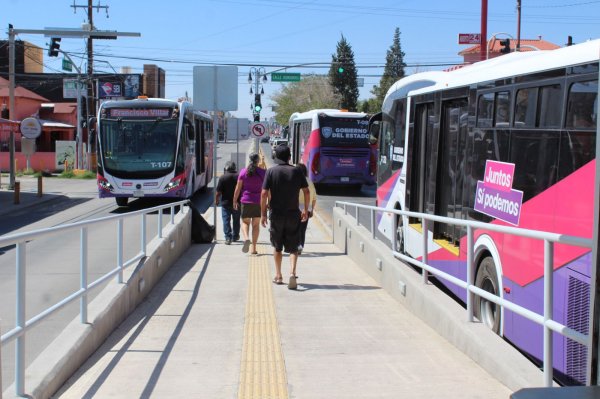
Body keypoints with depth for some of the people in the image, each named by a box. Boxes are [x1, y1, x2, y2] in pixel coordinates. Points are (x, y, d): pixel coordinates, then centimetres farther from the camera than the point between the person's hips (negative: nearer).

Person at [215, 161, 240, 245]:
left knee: (226, 220, 0)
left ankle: (228, 237, -9)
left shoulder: (223, 177, -10)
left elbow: (218, 191, -9)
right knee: (236, 220, 15)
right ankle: (235, 236, 25)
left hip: (226, 202, -3)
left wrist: (216, 200, 6)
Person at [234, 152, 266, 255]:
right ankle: (254, 248, 8)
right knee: (256, 224, 9)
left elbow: (238, 187, -1)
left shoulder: (243, 172, -1)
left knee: (245, 222, 10)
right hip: (259, 201, 1)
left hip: (246, 201, -1)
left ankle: (246, 238, -19)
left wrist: (235, 200, 7)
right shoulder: (263, 172, -1)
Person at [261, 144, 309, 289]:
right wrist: (306, 209, 13)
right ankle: (292, 272, -17)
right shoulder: (296, 171, 0)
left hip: (276, 214, 0)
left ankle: (278, 276, 20)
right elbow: (306, 191, 1)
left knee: (277, 246, 15)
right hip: (293, 214, 1)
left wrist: (263, 213, -2)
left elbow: (264, 193, -9)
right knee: (293, 247, 4)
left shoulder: (271, 171, -4)